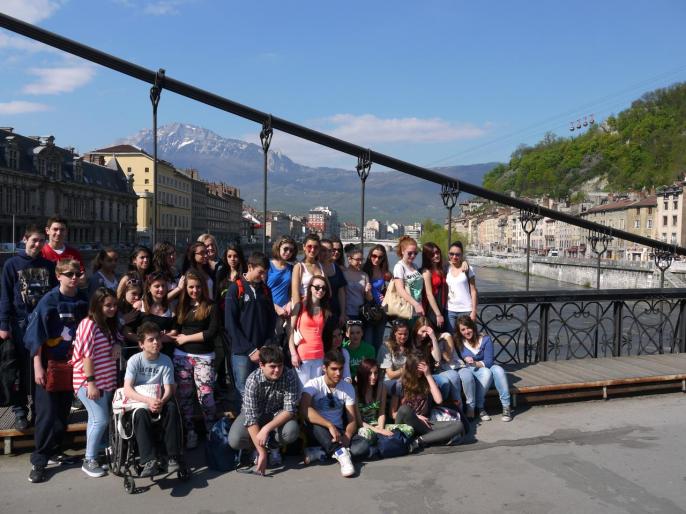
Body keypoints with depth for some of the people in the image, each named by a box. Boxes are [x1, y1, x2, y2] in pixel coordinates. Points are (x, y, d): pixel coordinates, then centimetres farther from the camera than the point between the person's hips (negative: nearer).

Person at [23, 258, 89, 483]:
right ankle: (38, 461, 8)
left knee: (63, 412, 14)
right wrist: (38, 367, -13)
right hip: (50, 365, -4)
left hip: (72, 365, 4)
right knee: (47, 414, -1)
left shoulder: (83, 302, 1)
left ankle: (54, 450, 29)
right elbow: (36, 336, -9)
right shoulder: (48, 301, -9)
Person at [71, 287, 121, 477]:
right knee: (101, 420, -10)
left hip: (107, 381, 8)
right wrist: (91, 382, -21)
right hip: (89, 382, -8)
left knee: (97, 420, 14)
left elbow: (118, 337, 27)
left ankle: (93, 455, 23)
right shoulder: (88, 324, -16)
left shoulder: (111, 324, 8)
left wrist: (117, 344, 2)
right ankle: (89, 461, 3)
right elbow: (87, 356, -19)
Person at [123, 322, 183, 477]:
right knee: (141, 414, -35)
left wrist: (161, 402, -31)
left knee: (172, 408, -31)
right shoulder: (134, 360, -10)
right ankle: (149, 461, -35)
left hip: (159, 401, 1)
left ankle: (173, 457, -27)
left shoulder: (166, 361, -5)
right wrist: (148, 400, -34)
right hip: (139, 401, -1)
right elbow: (127, 390, -18)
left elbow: (168, 389, -8)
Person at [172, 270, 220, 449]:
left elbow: (213, 332, -11)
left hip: (204, 357, -4)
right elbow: (176, 330, 9)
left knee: (205, 396, -7)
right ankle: (190, 432, 19)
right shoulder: (180, 306, 10)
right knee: (184, 396, 7)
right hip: (181, 356, 4)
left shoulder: (211, 307, -2)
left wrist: (187, 338, -8)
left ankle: (212, 432, 8)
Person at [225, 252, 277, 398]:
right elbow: (230, 324, -7)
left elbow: (272, 321, 11)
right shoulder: (235, 289, -2)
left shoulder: (265, 290, 11)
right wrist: (250, 350, -11)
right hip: (241, 353, -3)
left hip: (263, 353, 4)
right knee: (244, 393, -1)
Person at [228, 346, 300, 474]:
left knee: (292, 431, -31)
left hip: (277, 414, 1)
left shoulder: (290, 376, -24)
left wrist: (267, 428, -39)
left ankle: (273, 445, 3)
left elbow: (290, 410, -25)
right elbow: (251, 417, -31)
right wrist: (262, 453, -35)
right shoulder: (253, 380, -28)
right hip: (254, 413, 0)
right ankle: (264, 445, 4)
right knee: (235, 440, -27)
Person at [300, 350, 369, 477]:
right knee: (312, 419, -37)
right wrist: (330, 426, -39)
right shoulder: (314, 384, -13)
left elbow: (352, 420, -4)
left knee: (363, 446, -26)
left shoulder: (348, 388, 0)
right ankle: (340, 453, -39)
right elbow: (304, 410, -32)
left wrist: (346, 437, -26)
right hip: (318, 433, -3)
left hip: (339, 431, 3)